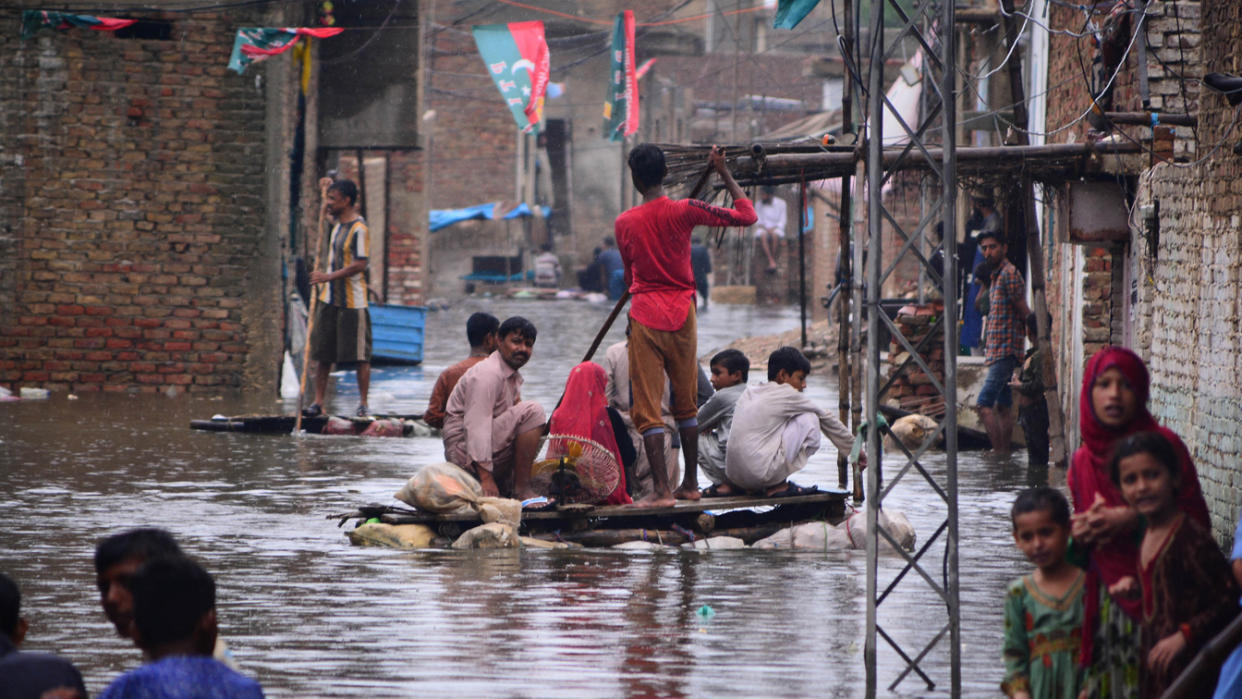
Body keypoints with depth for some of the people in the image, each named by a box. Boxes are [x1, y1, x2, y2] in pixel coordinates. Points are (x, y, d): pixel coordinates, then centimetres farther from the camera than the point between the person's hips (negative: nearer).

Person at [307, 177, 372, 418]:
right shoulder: (339, 221, 11)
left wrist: (328, 277, -23)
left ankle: (363, 404, 4)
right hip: (329, 299, 8)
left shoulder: (358, 228, -16)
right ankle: (318, 402, 8)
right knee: (323, 354, 6)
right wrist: (328, 187, 19)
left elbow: (360, 265, -22)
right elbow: (327, 210, 37)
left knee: (359, 356, -1)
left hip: (352, 302, -8)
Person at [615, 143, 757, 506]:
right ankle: (690, 483, 21)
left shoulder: (624, 223, -1)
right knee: (686, 404, 16)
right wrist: (724, 172, 8)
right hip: (682, 315, 1)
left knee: (647, 408, -2)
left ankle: (661, 489, -11)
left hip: (644, 316, -1)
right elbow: (746, 215, -1)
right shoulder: (684, 211, -5)